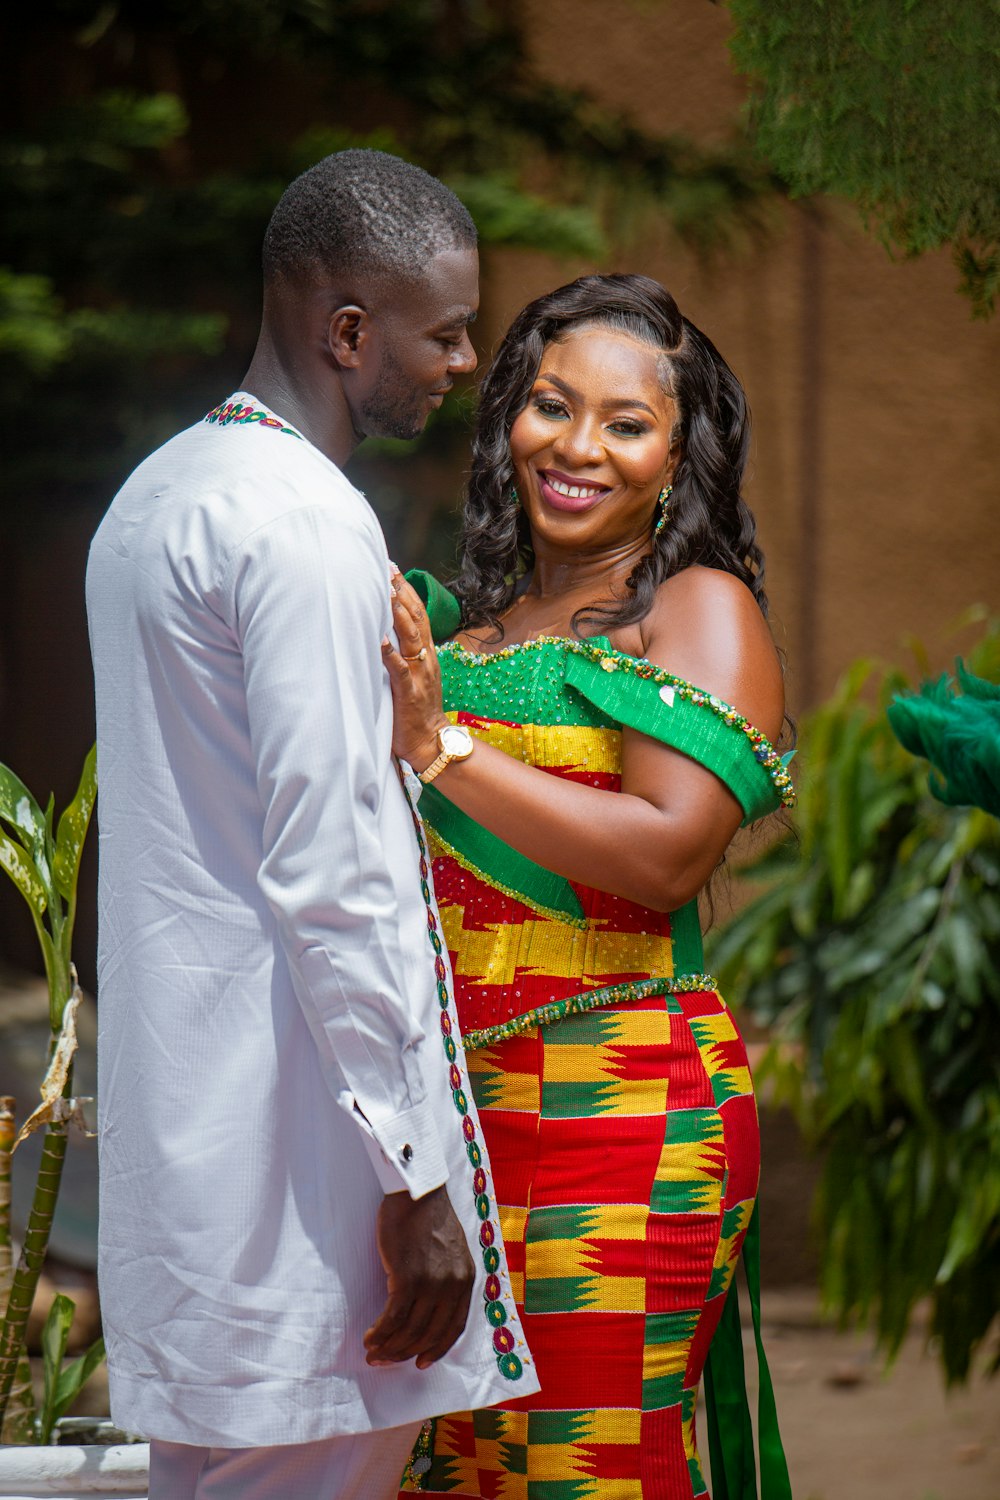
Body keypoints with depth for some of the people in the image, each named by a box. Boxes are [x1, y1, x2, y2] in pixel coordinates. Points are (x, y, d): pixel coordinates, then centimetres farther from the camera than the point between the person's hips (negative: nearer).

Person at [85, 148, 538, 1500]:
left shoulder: (154, 497, 16)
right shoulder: (308, 525, -15)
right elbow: (329, 870, -19)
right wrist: (415, 1174, -18)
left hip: (179, 1112, 10)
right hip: (295, 1131, -10)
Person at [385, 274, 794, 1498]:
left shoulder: (702, 611, -2)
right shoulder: (463, 619, 17)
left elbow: (669, 855, -16)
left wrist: (443, 748, -16)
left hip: (621, 1106, -6)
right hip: (454, 1108, 6)